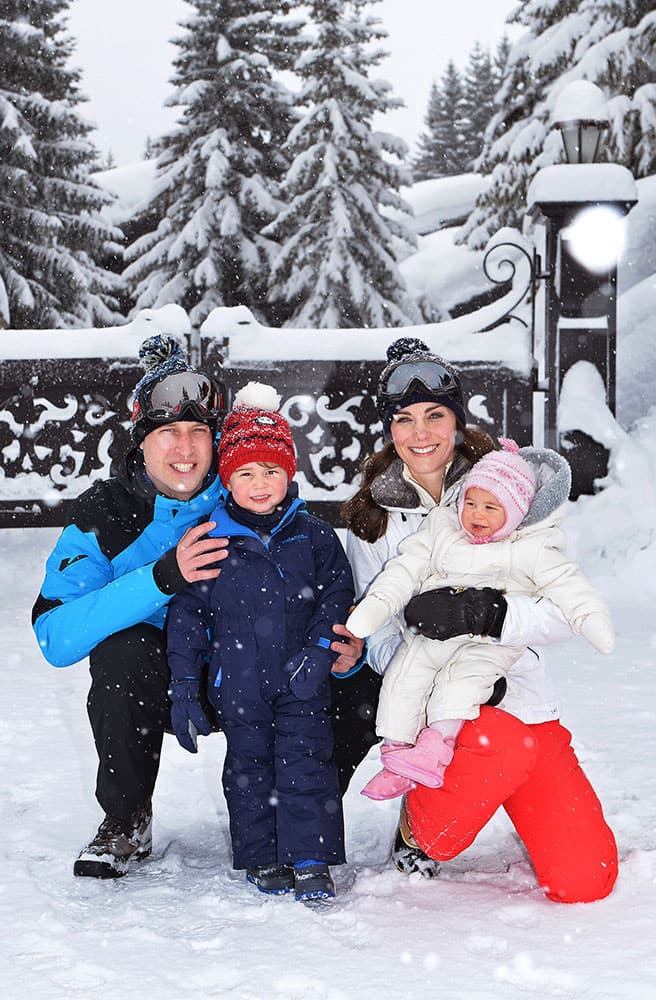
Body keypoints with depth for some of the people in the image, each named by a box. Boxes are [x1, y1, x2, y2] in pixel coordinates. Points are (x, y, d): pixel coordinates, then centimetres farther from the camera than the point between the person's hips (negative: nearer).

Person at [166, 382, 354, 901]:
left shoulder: (314, 536, 1)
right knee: (249, 767, 9)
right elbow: (186, 614, 2)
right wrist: (185, 688, 0)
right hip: (238, 682, 0)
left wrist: (318, 651, -10)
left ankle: (311, 860, 4)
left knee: (305, 762, -2)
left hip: (301, 682, 0)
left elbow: (336, 595, 4)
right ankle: (262, 859, 20)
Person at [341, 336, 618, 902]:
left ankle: (531, 816, 23)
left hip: (520, 694, 1)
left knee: (583, 880, -12)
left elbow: (563, 612, -7)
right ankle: (418, 835, -6)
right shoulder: (372, 520, 5)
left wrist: (484, 613, -26)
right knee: (502, 745, -38)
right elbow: (379, 639, 1)